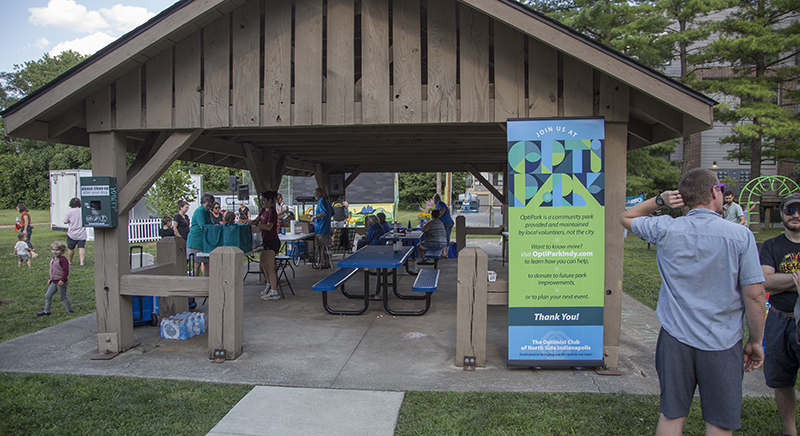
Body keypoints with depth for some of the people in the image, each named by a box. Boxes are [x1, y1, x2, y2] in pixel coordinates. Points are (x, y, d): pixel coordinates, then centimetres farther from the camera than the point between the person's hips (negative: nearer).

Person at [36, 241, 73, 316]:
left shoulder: (62, 259, -17)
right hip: (54, 282, 9)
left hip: (60, 282, -9)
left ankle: (69, 309, 16)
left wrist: (62, 280, -26)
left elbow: (66, 270, -22)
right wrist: (50, 279, 21)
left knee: (63, 296, 2)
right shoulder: (52, 259, 11)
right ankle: (46, 311, 17)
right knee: (48, 295, 9)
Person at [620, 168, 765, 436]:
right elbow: (754, 295, -9)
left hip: (676, 338, 2)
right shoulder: (740, 236, -10)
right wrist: (755, 342, 3)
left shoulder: (665, 230, -5)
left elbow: (626, 217, 14)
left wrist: (659, 200, 5)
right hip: (722, 343, -1)